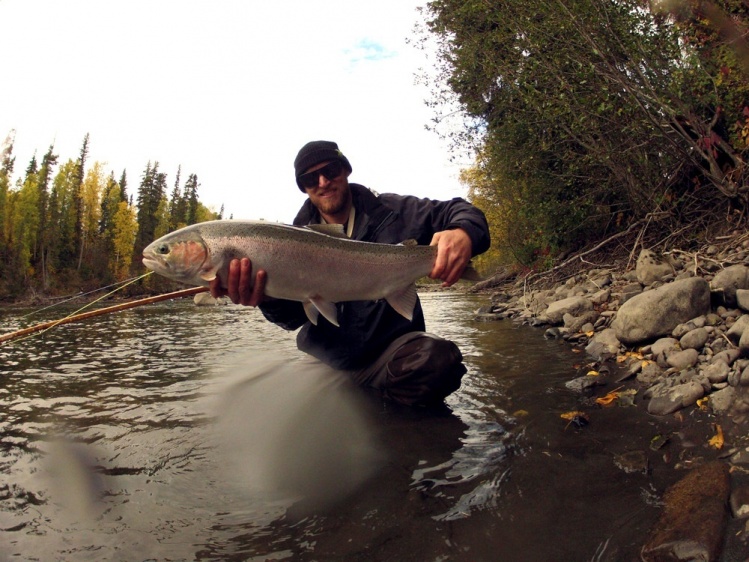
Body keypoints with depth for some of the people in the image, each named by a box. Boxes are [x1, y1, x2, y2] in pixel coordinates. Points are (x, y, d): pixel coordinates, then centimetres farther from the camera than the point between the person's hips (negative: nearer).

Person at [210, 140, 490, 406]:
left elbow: (460, 212, -1)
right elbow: (294, 316, -6)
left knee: (437, 358, -33)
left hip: (391, 346, -3)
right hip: (325, 357, 4)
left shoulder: (389, 212, 2)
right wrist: (268, 297, -32)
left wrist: (464, 233, -28)